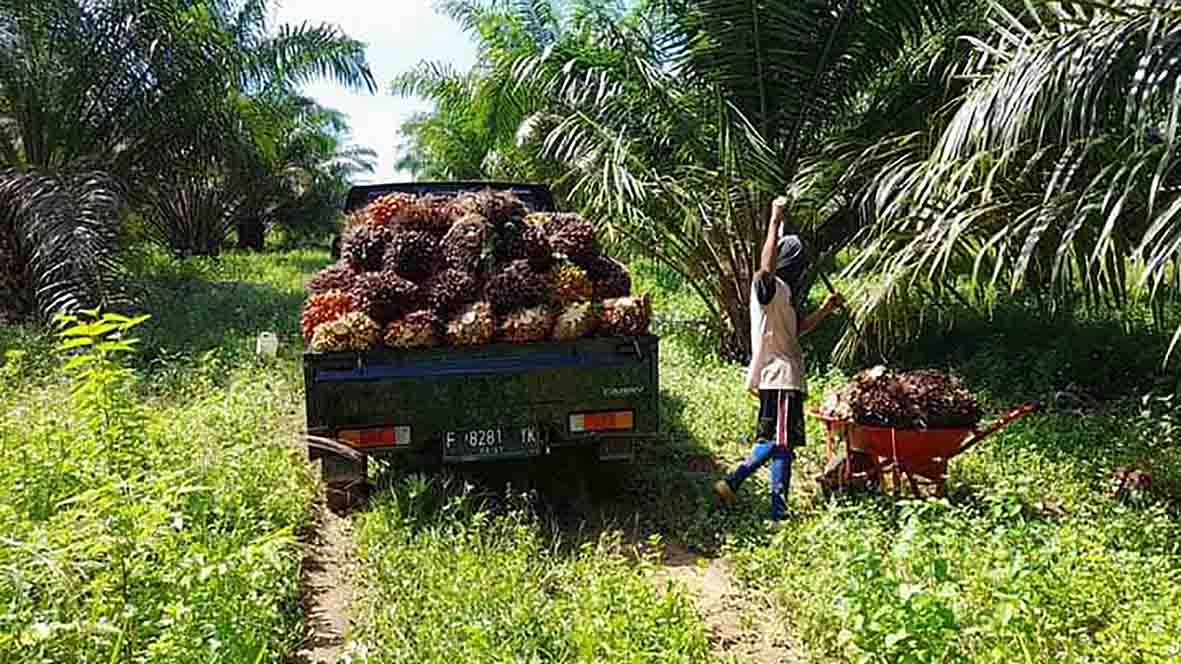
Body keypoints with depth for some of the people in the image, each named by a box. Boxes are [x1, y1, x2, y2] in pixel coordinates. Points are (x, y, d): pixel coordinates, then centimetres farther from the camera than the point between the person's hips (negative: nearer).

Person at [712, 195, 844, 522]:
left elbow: (795, 329, 29)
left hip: (785, 375, 10)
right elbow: (765, 267, -34)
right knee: (780, 442, -5)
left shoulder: (783, 292, 19)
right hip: (779, 375, -10)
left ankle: (732, 482, 14)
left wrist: (825, 309, 23)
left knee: (773, 441, 13)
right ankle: (778, 511, 0)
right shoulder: (768, 287, -11)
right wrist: (775, 221, -33)